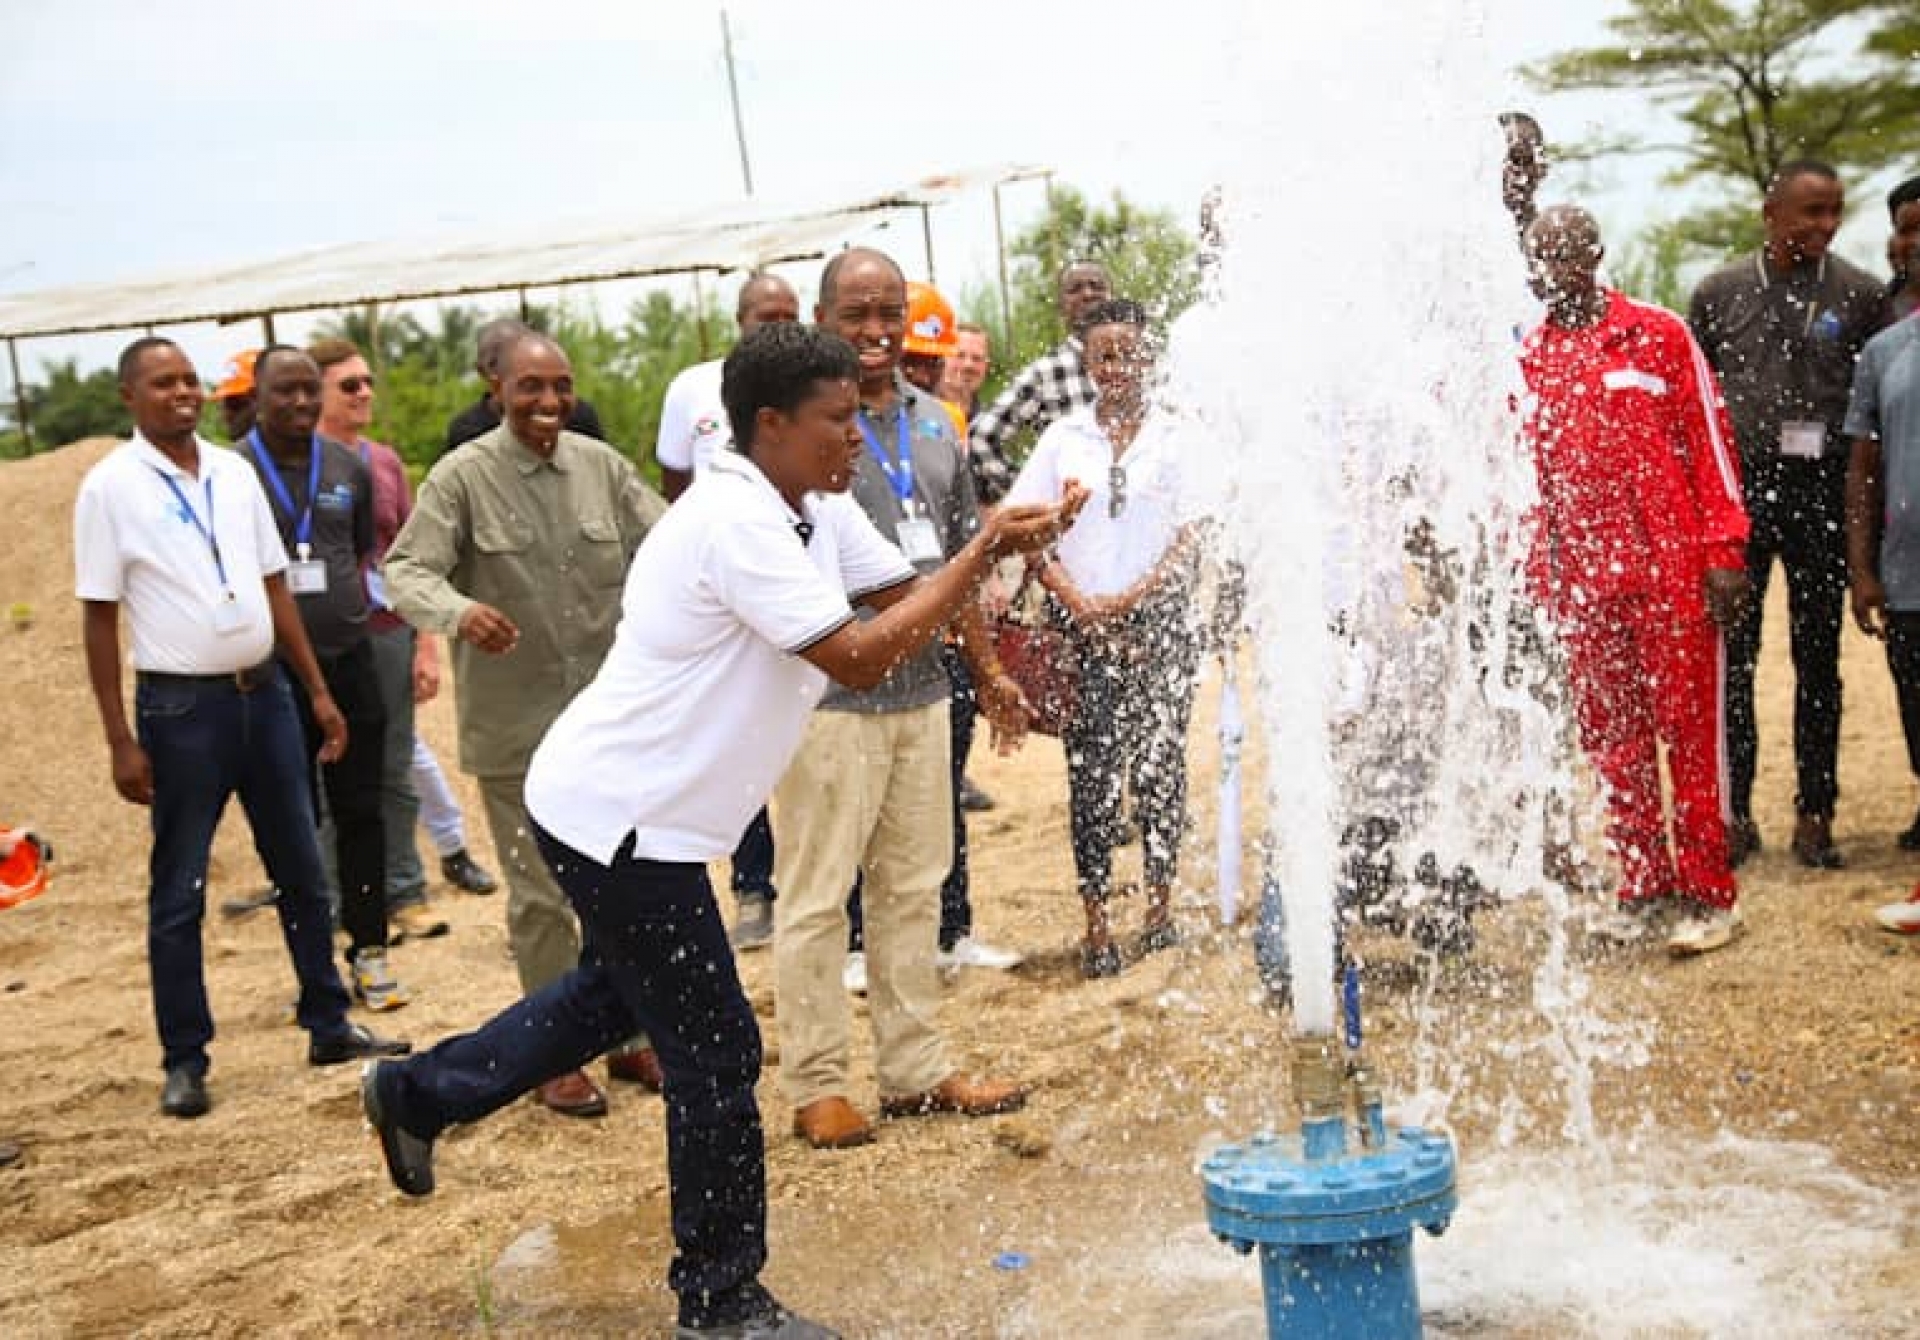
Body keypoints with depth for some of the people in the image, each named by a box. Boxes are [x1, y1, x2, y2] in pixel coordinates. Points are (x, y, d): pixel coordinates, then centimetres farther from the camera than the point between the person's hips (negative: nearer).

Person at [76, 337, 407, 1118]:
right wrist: (121, 740, -11)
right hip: (180, 706, -5)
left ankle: (328, 1026, 25)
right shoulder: (111, 487, -7)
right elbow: (98, 620, -7)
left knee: (302, 871, 12)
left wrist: (317, 691, 9)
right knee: (178, 892, 3)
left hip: (263, 693, 5)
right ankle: (184, 1061, 13)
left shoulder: (233, 472, 7)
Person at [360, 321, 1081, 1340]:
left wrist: (992, 548, -12)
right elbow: (859, 656, -28)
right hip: (619, 821, -10)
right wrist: (981, 556, -22)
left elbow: (908, 597, 5)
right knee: (716, 1054, -1)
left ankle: (418, 1094, 43)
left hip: (612, 806, 11)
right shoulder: (737, 522, -25)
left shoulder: (822, 512, 6)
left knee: (619, 994, 29)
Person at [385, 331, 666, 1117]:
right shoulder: (462, 477, -9)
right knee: (541, 893, 6)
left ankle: (631, 1036, 31)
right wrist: (458, 611, -37)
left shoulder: (602, 466, 3)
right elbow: (404, 569, -16)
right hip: (517, 724, -4)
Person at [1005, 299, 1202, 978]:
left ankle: (1160, 909, 15)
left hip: (1160, 622, 0)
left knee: (1160, 767, 4)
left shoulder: (1176, 437, 2)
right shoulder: (1063, 438, 6)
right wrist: (1076, 600, -8)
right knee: (1091, 774, 1)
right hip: (1085, 630, 1)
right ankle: (1096, 924, 8)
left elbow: (1190, 535, -1)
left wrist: (1131, 598, -11)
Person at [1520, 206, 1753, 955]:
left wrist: (1724, 551, -5)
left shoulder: (1659, 334, 3)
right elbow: (1520, 471, 13)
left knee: (1689, 731, -2)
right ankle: (1644, 889, 16)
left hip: (1671, 572, -3)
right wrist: (1534, 572, 7)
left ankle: (1708, 895, 4)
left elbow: (1710, 438, 1)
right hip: (1582, 580, 3)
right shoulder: (1525, 360, 11)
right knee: (1611, 741, 6)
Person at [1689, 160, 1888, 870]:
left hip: (1821, 493, 0)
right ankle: (1734, 813, 13)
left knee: (1818, 657, 6)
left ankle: (1814, 815, 14)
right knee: (1730, 656, 3)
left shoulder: (1859, 294, 4)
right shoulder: (1718, 292, 5)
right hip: (1736, 490, 0)